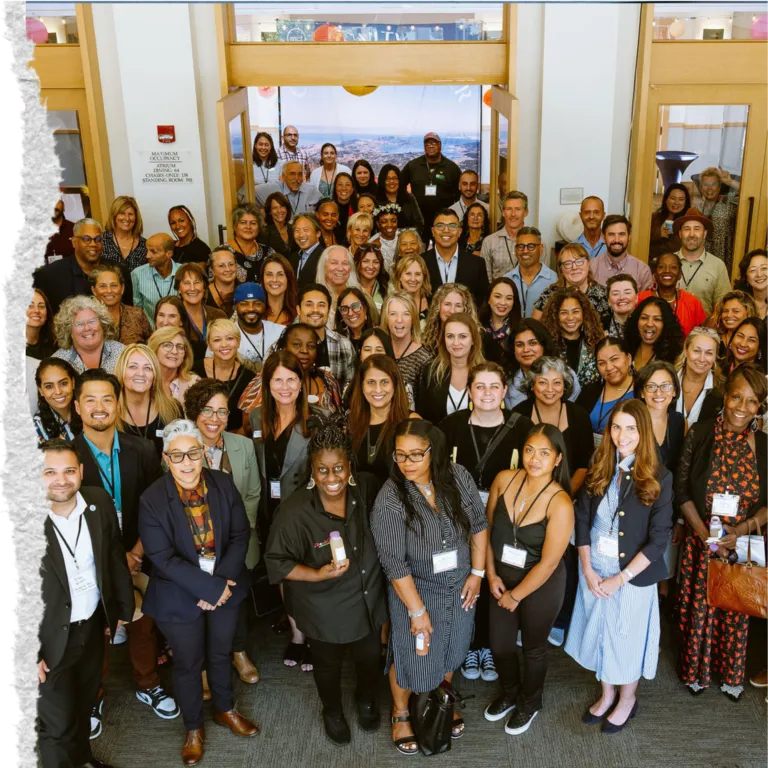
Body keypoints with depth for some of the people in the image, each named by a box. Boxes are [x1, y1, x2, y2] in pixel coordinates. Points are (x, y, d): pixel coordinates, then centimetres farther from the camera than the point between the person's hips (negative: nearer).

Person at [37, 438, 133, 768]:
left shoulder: (99, 502, -10)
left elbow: (115, 558, 3)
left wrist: (124, 607, 10)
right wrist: (32, 654, -14)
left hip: (93, 624, 5)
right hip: (50, 637, -5)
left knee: (84, 702, 26)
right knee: (57, 723, 9)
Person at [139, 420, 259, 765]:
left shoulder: (223, 483, -10)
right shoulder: (152, 499, -19)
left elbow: (240, 535, -8)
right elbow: (163, 558, -21)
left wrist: (222, 582, -19)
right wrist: (209, 588, -24)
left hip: (226, 588, 3)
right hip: (179, 597, -3)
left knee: (220, 654, 23)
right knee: (187, 663, 16)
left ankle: (225, 710, 48)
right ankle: (193, 727, 39)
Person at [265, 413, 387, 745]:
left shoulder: (367, 488, -20)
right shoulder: (296, 511, -29)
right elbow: (277, 562, -19)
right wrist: (319, 574, -31)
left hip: (369, 600, 3)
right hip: (325, 610, -3)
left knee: (370, 658, 26)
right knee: (328, 664, 25)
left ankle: (367, 700, 61)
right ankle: (333, 711, 57)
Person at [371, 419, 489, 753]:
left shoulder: (458, 477, -15)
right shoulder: (390, 499, -26)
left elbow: (479, 524, -2)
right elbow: (395, 564, -22)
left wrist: (477, 572, -3)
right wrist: (418, 611, -18)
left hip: (459, 586, 4)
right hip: (415, 590, -4)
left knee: (451, 650, 24)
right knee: (412, 656, 14)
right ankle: (401, 714, 43)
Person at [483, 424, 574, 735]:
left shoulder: (560, 503, -27)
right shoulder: (504, 479, -14)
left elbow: (548, 563, -21)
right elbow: (488, 526, -1)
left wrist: (516, 595, -11)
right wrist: (491, 574, -4)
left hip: (540, 586, -4)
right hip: (503, 578, 4)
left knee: (533, 648, 20)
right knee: (499, 645, 20)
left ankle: (530, 703, 48)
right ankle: (509, 693, 51)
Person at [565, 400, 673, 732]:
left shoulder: (658, 478, -13)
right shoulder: (598, 468, -3)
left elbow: (659, 540, -14)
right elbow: (582, 520, 0)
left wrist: (620, 578, -15)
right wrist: (588, 570, -8)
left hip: (634, 575, -3)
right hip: (594, 572, 3)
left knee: (628, 637, 14)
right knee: (599, 634, 18)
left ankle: (627, 699, 39)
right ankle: (607, 694, 42)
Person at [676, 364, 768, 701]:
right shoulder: (699, 435, -8)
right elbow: (682, 490, -7)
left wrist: (741, 529, -17)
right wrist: (705, 534, -14)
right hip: (701, 542, -1)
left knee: (736, 611, 14)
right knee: (699, 607, 11)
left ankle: (730, 674, 38)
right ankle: (695, 670, 35)